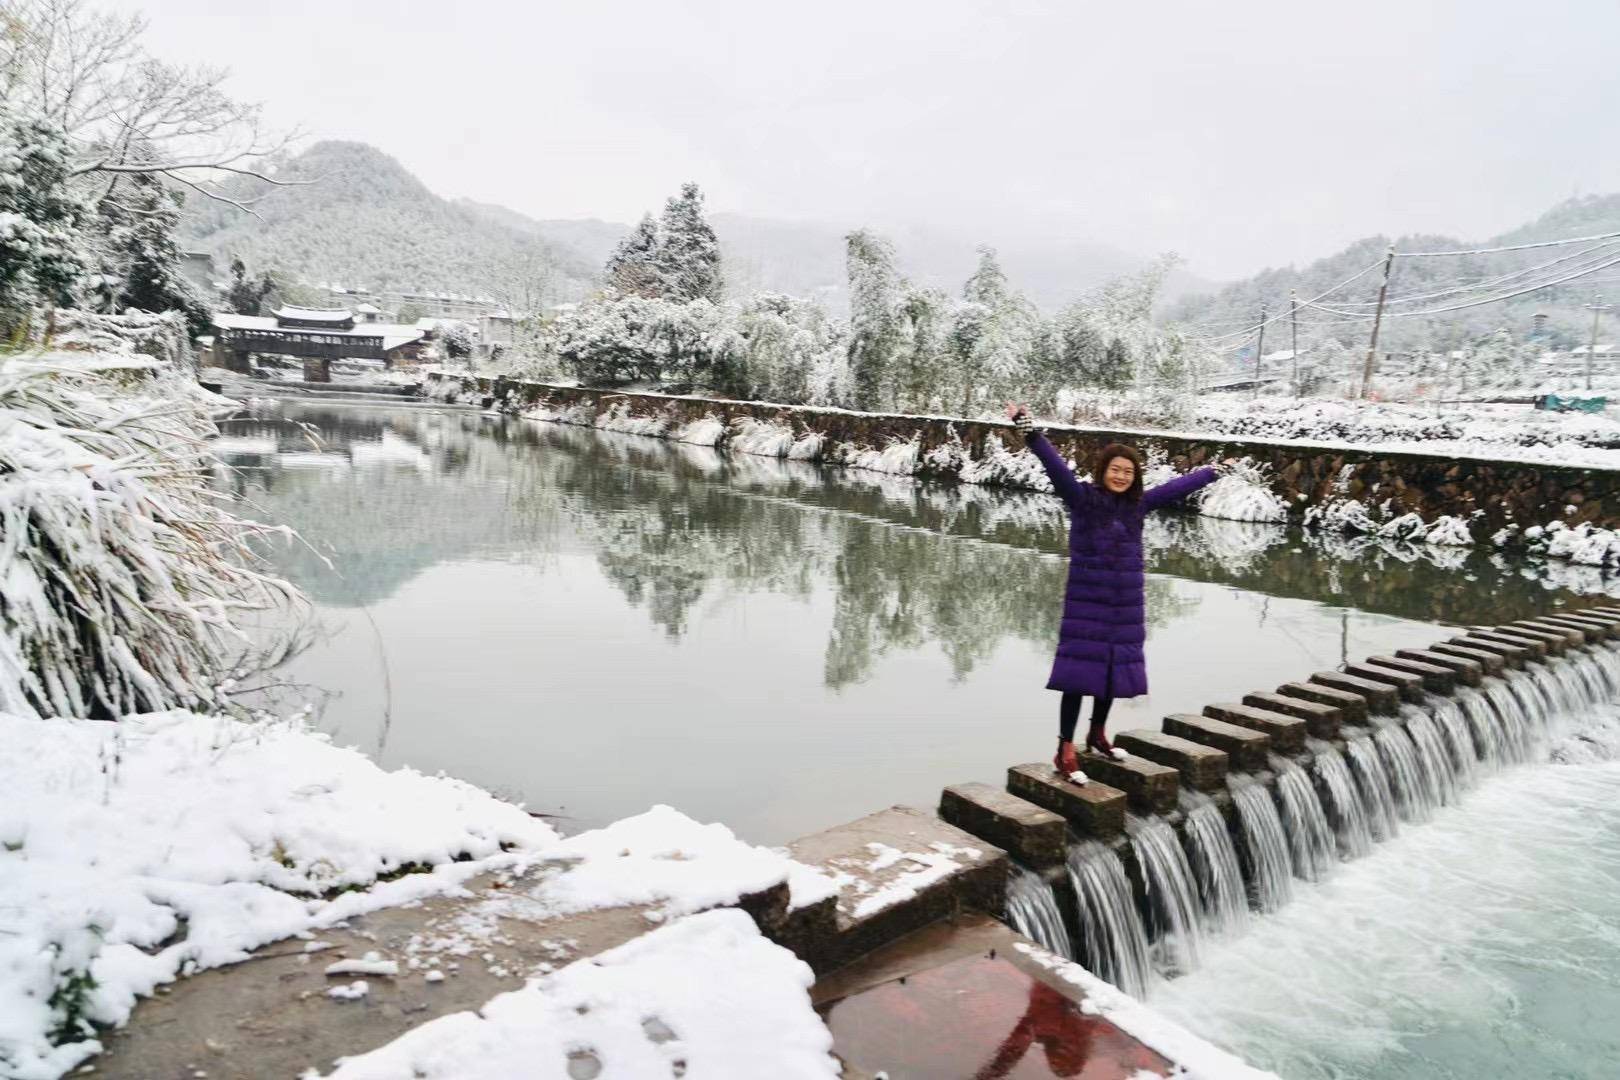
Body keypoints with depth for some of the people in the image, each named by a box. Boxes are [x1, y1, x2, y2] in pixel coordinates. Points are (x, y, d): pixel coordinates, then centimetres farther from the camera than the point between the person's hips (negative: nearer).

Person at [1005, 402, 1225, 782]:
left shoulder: (1138, 504, 7)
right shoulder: (1082, 498, -8)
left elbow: (1177, 487, 19)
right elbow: (1055, 465, -21)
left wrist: (1213, 471, 30)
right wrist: (1029, 430, -34)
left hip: (1125, 605, 6)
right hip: (1087, 603, -5)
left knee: (1113, 670, 13)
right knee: (1078, 673, -7)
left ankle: (1097, 736, 33)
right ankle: (1065, 751, -2)